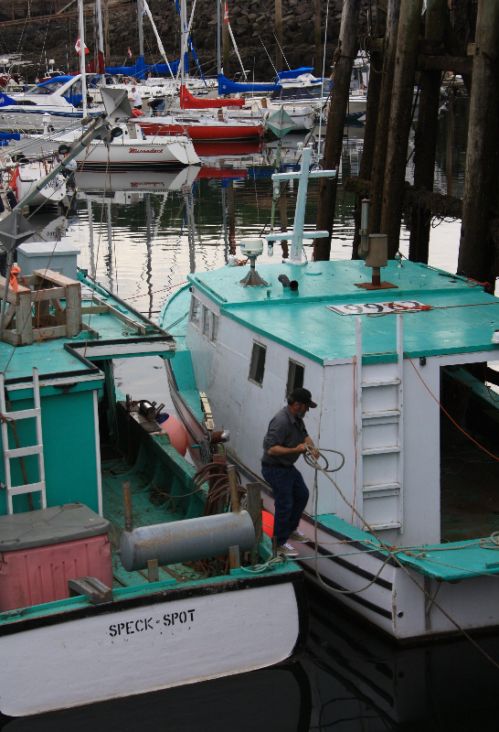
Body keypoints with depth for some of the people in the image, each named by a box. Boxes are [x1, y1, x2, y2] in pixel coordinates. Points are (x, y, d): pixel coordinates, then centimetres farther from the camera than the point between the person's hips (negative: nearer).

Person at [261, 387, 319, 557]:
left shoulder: (297, 418, 3)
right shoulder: (281, 421, -28)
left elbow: (305, 435, 16)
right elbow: (272, 449, -32)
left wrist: (312, 447, -5)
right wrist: (296, 450, -33)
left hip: (287, 466, 11)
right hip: (275, 468, -11)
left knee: (302, 495, 22)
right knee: (284, 505, -6)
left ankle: (290, 529, 39)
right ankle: (280, 543, 8)